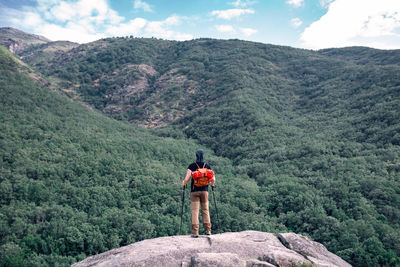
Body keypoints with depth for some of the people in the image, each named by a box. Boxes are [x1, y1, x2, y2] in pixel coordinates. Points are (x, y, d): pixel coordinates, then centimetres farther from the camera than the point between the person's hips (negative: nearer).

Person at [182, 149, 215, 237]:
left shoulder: (192, 166, -5)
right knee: (205, 210, 13)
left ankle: (195, 232, -4)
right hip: (204, 190, 2)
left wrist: (183, 183, 11)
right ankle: (208, 229, 11)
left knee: (195, 211, -1)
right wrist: (212, 184, 21)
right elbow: (213, 179, -1)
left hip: (194, 191, -2)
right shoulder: (207, 166, 2)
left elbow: (187, 179, -11)